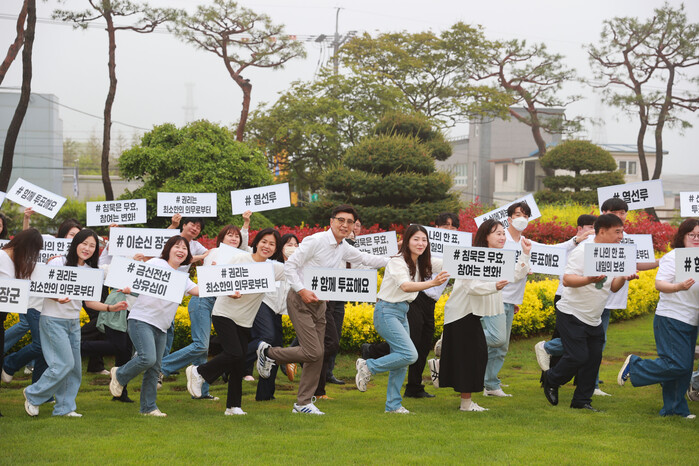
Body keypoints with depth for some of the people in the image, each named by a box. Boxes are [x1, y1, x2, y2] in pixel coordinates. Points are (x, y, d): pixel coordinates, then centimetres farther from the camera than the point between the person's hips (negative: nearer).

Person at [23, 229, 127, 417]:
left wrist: (111, 308, -3)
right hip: (53, 319, -7)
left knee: (75, 367, 4)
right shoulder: (58, 263, -10)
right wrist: (57, 298, -28)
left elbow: (89, 301, 10)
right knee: (65, 363, -12)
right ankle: (33, 395, 6)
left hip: (74, 322, 7)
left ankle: (64, 408, 14)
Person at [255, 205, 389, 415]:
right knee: (313, 352, -14)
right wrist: (302, 291, -23)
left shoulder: (344, 248, 8)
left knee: (318, 356, 5)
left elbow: (367, 259, 21)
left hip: (319, 303, 8)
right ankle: (268, 352, 7)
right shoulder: (316, 241, -15)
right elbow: (289, 266, -14)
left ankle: (303, 403, 14)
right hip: (300, 301, -8)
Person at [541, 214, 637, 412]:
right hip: (572, 315, -8)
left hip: (594, 319, 8)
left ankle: (582, 400, 16)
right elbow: (567, 280, -22)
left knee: (594, 358, 4)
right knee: (577, 357, -10)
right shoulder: (582, 252, -15)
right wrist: (590, 280, -38)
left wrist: (623, 278, -8)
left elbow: (613, 288, 13)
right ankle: (550, 380, 17)